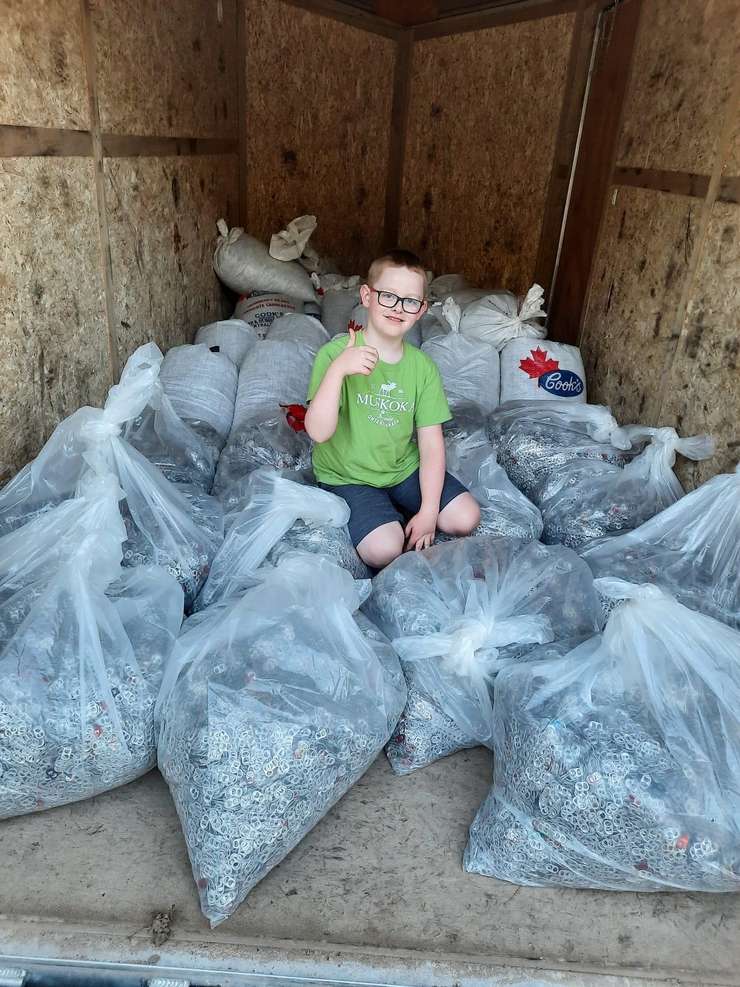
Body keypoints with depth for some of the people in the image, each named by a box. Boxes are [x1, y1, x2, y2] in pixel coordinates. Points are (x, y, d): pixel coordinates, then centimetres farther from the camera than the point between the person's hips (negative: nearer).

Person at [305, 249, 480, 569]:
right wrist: (337, 369, -38)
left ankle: (400, 516, 15)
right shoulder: (336, 353, -16)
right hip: (348, 476, -4)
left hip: (404, 468, 4)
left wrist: (429, 511, -13)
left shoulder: (423, 367, -4)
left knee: (466, 518, -9)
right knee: (385, 549, -24)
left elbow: (431, 444, -6)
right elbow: (319, 432, -26)